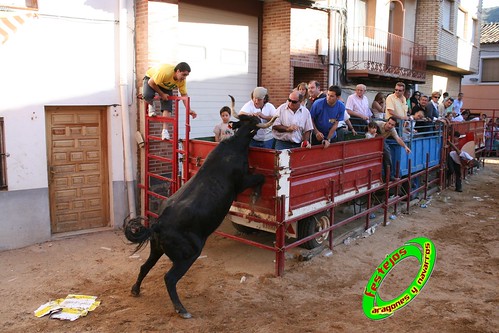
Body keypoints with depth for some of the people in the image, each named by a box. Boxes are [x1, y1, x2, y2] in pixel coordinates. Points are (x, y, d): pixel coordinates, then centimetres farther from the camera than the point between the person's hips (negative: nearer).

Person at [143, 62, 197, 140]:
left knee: (168, 105, -14)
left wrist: (189, 110, -26)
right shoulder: (165, 72, -41)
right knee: (147, 95, -35)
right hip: (151, 79, -4)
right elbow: (151, 82, -30)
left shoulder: (182, 80, -23)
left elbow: (184, 94, -15)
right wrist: (161, 94, -24)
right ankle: (151, 105, 2)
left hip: (166, 86, 4)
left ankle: (164, 130, -12)